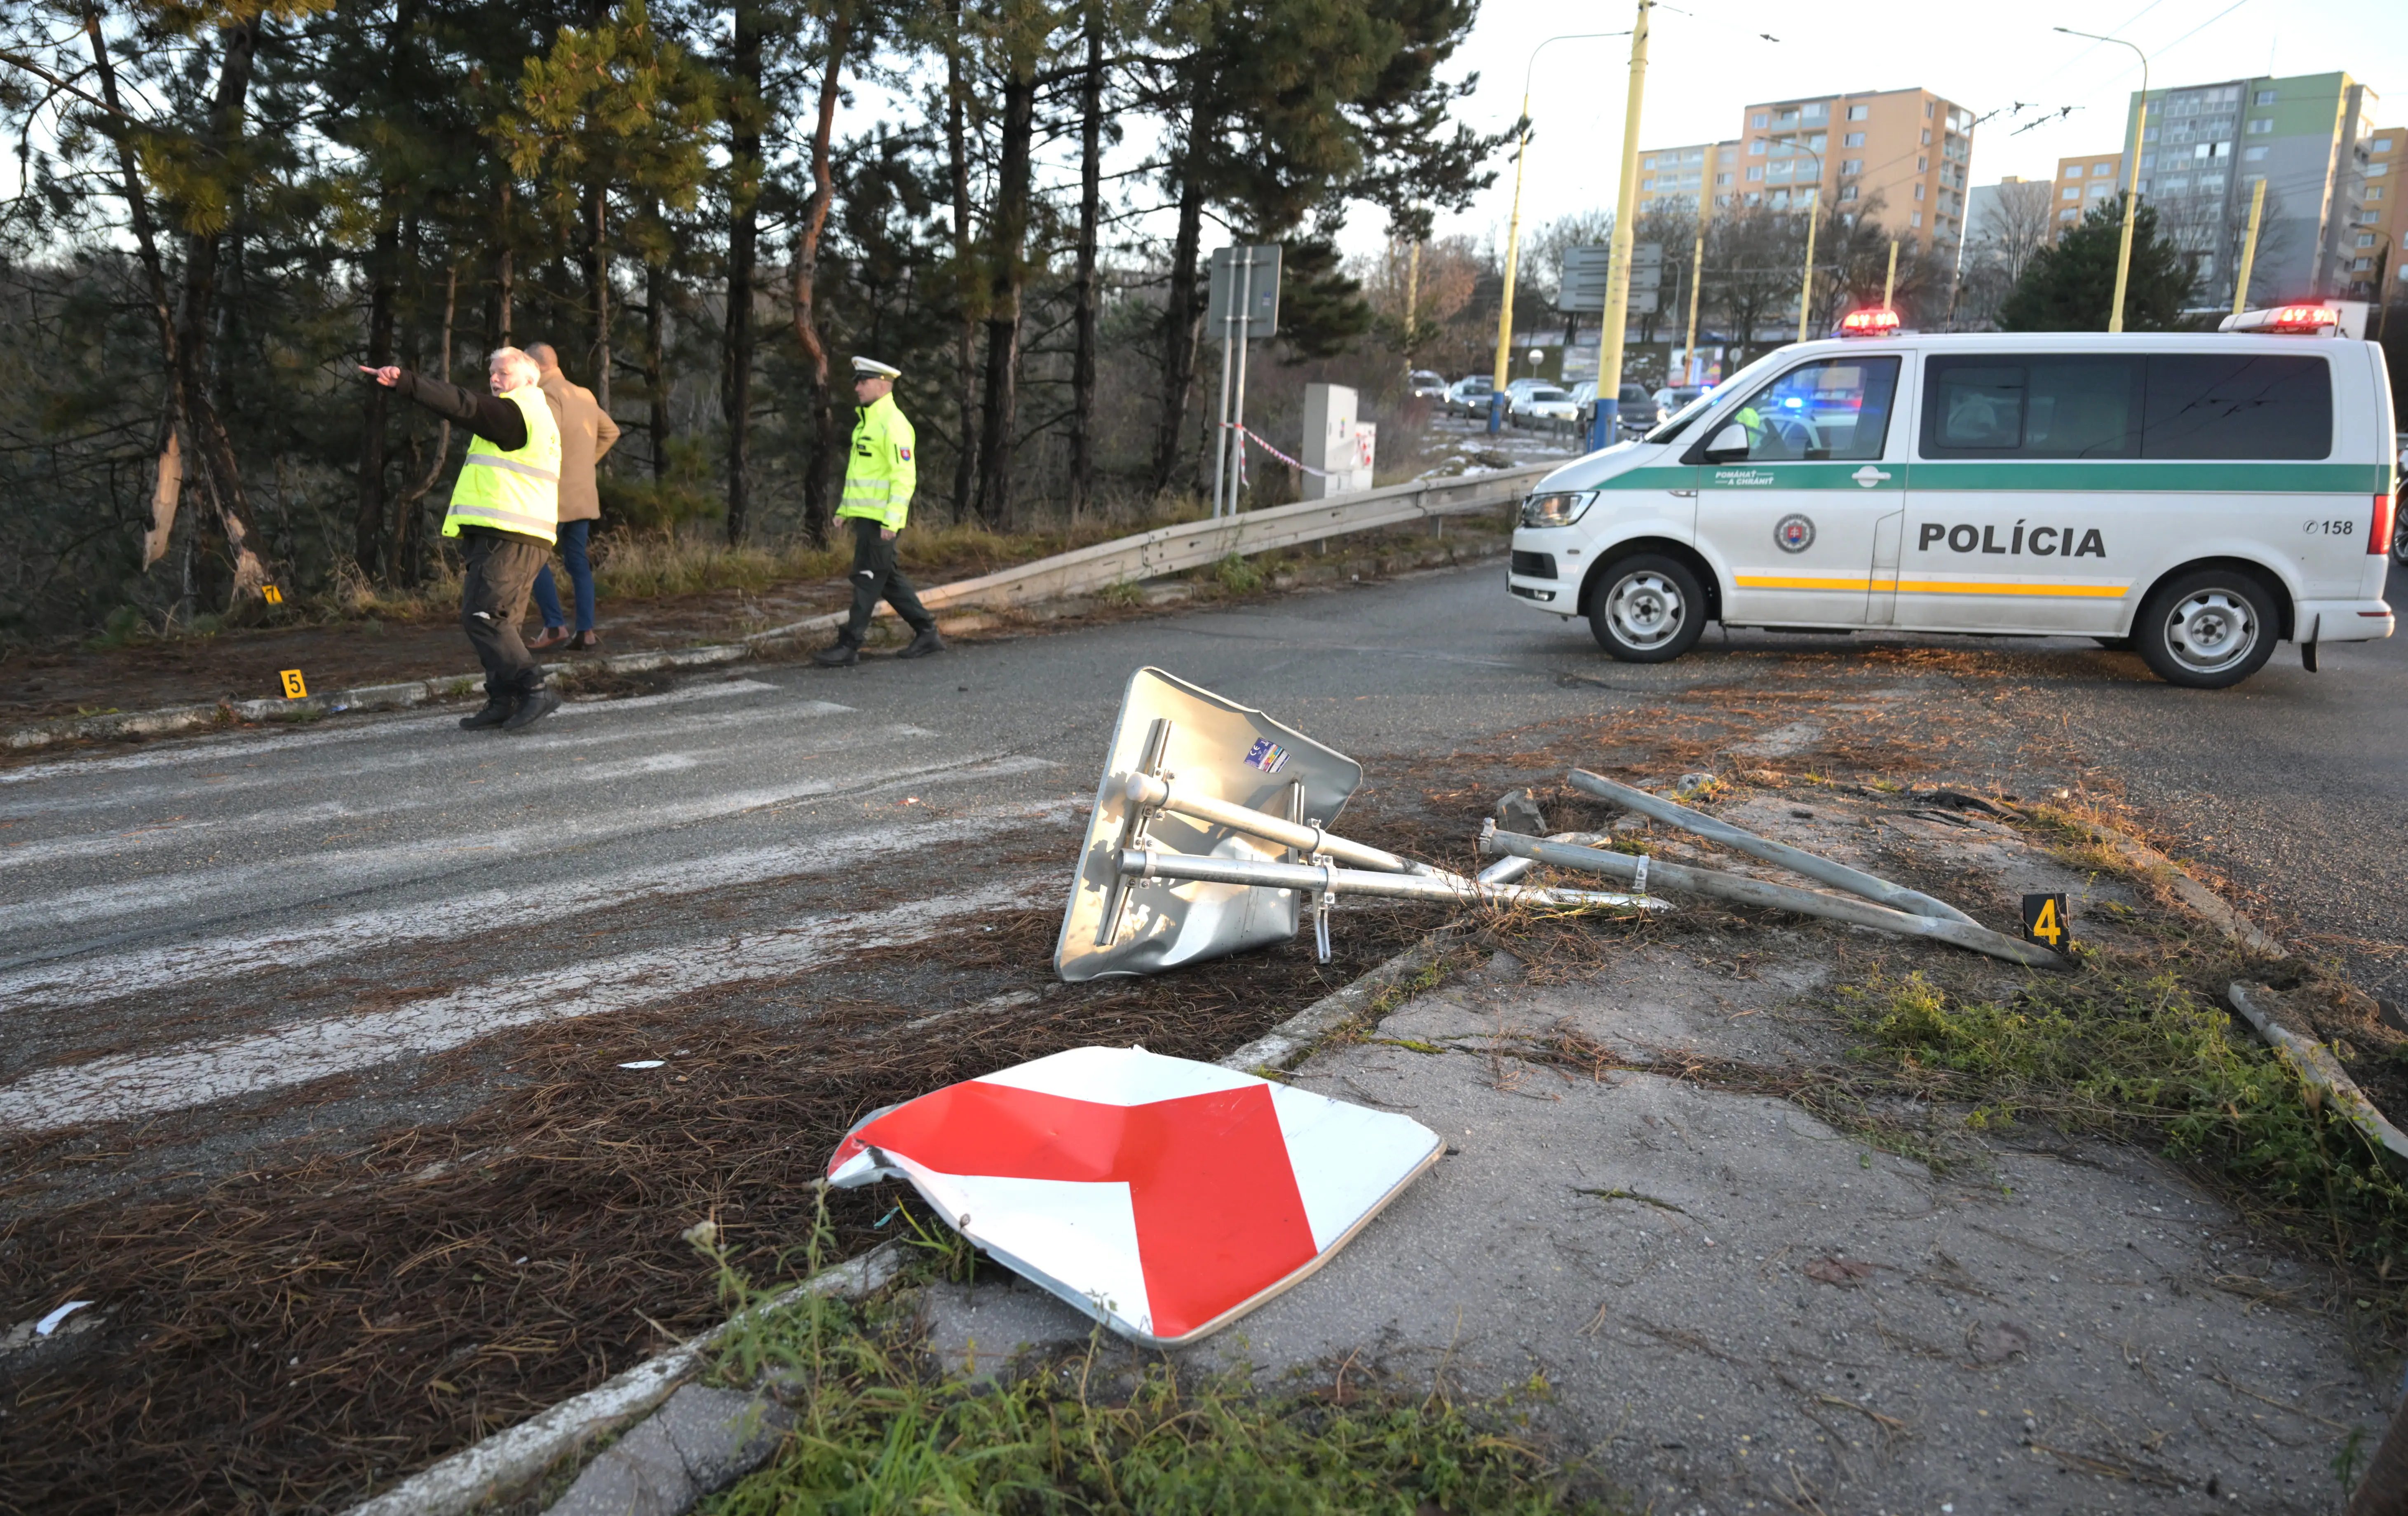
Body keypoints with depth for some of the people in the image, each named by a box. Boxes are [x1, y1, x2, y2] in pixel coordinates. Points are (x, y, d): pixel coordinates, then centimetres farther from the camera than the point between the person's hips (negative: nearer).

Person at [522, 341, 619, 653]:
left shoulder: (548, 396, -13)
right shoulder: (585, 395, 12)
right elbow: (610, 432, 24)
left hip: (555, 496, -8)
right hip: (583, 496, 8)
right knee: (577, 561, 10)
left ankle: (555, 627, -6)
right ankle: (586, 632, 8)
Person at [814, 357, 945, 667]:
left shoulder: (893, 424, -13)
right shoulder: (867, 422, 18)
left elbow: (905, 476, -19)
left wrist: (891, 520, -24)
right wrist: (844, 509, 21)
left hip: (880, 519, -10)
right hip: (866, 515, 10)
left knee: (867, 580, -6)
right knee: (888, 578, 13)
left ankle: (848, 647, -3)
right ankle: (927, 634, 19)